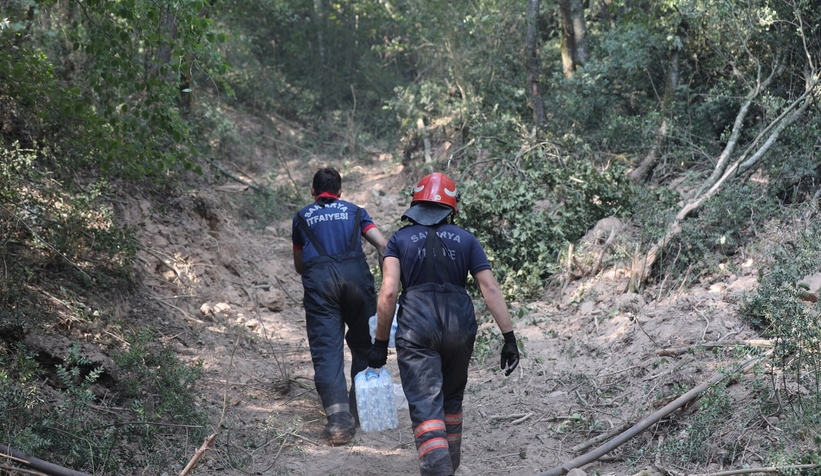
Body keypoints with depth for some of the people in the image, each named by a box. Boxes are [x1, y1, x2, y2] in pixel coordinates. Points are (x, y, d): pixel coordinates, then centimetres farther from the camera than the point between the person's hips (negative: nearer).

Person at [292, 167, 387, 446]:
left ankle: (338, 419, -18)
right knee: (363, 344, 17)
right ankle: (361, 409, 20)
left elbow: (299, 266, 33)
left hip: (318, 280, 0)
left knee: (326, 349, -4)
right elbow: (382, 245, 9)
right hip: (356, 276, 0)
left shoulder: (302, 218, 26)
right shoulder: (355, 212, 24)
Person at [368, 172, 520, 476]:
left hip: (416, 327, -3)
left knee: (425, 406, -7)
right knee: (451, 398, 24)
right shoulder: (466, 240, 9)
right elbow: (491, 290, 1)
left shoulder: (399, 240, 5)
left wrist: (380, 343, -1)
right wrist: (509, 338, 2)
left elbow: (388, 292, -6)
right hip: (459, 325, 3)